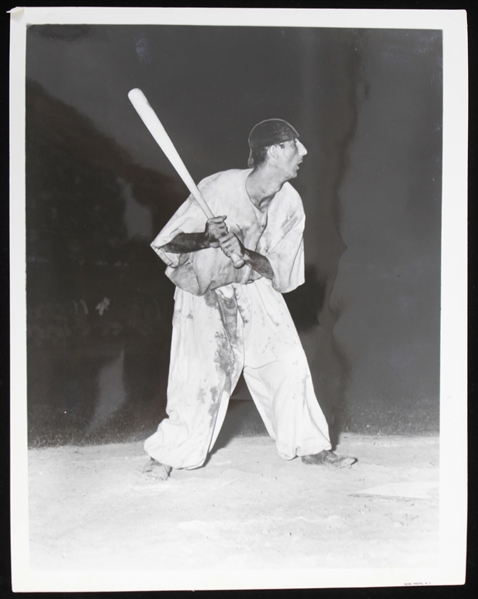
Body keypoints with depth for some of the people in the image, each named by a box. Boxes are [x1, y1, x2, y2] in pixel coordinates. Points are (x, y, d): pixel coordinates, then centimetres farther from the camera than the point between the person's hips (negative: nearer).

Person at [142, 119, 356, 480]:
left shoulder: (290, 203, -9)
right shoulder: (219, 188, -22)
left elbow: (281, 271, -10)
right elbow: (170, 242, -17)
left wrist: (243, 252, -27)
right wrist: (209, 239, -36)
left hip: (254, 286, 5)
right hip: (204, 289, -4)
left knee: (289, 364, 0)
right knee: (204, 374, -9)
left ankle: (310, 446, 17)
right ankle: (165, 454, 12)